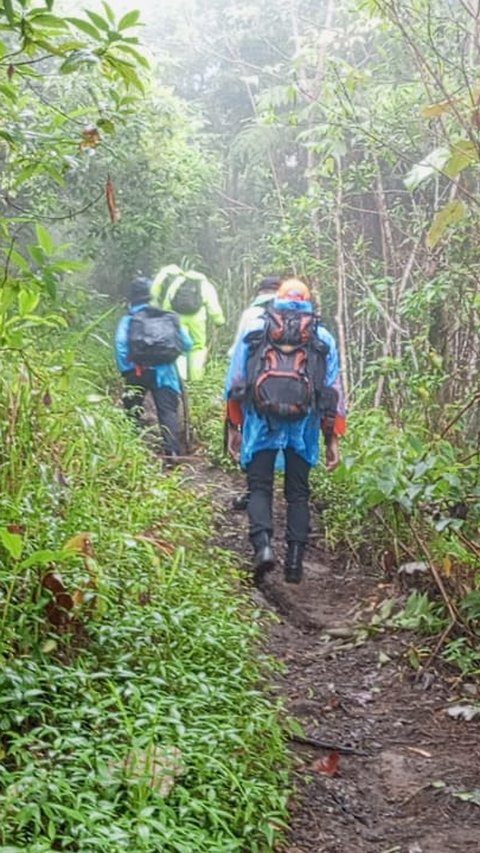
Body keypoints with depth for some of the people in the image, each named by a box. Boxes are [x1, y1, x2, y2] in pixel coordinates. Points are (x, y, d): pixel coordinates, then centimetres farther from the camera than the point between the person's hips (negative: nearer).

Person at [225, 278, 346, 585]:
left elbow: (234, 383, 10)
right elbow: (334, 391, 11)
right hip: (304, 424, 1)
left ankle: (263, 545, -16)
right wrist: (333, 440, 14)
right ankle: (295, 561, 6)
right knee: (298, 493, 10)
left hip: (261, 421, -1)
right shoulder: (322, 337, 14)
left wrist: (234, 427, 16)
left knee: (260, 488, 6)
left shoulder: (254, 330, 13)